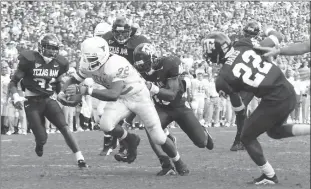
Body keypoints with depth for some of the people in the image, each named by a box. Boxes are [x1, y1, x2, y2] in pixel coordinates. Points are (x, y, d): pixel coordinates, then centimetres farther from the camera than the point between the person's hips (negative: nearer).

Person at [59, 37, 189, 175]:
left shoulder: (116, 65, -37)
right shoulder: (88, 67, -14)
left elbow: (114, 94, -46)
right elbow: (73, 80, 4)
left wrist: (86, 90, -52)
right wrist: (62, 92, -18)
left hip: (138, 96, -5)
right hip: (121, 100, 5)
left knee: (158, 137, -2)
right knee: (106, 125, -24)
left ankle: (178, 162, 26)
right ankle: (130, 141, 6)